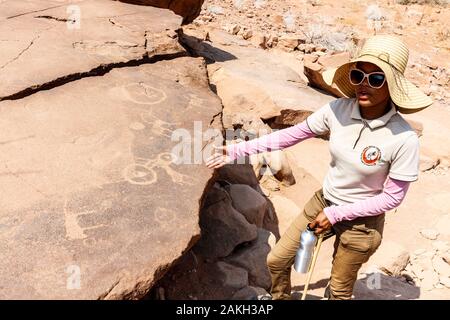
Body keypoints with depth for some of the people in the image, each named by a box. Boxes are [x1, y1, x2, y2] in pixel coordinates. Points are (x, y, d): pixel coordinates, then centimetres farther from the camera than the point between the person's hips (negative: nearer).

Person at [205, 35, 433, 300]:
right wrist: (239, 150, -6)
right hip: (323, 201, 4)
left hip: (361, 221, -4)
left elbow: (393, 197, -17)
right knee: (276, 260, 17)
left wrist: (336, 214, -16)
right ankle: (280, 298, 48)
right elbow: (292, 134, -6)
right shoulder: (338, 110, -17)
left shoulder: (404, 139, -27)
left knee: (338, 291, 18)